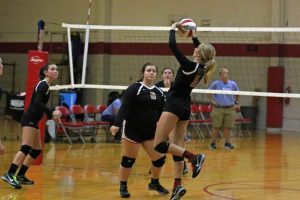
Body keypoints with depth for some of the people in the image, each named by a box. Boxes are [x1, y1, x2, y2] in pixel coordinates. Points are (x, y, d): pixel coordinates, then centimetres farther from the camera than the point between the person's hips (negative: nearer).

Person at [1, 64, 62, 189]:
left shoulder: (45, 86, 19)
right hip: (29, 119, -10)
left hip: (32, 120, 10)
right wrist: (52, 113, -28)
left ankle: (20, 175, 13)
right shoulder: (43, 85, -10)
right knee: (26, 147, -23)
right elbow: (37, 102, -23)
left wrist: (51, 115, 27)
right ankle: (10, 174, -32)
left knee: (36, 150, 11)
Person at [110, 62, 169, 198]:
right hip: (133, 130, -5)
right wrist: (117, 124, -27)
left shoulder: (159, 92, 9)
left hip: (151, 132, 5)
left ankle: (154, 183, 27)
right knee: (128, 160, 0)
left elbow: (162, 114, 15)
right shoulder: (134, 88, -8)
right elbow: (124, 108, -16)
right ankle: (123, 187, 17)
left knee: (159, 159, 3)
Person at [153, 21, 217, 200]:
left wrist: (173, 29, -3)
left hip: (174, 105, -8)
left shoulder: (189, 66, -19)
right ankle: (178, 186, 1)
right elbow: (202, 50, 25)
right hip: (186, 107, 8)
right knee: (177, 146, 8)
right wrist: (194, 36, 29)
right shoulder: (203, 68, 3)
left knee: (159, 145, -8)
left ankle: (194, 157, -16)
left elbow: (172, 45, -18)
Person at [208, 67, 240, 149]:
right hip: (218, 108, -2)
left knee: (227, 127, 3)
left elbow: (237, 94, 21)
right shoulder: (216, 84, 0)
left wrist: (236, 103, 12)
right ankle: (213, 143, 7)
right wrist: (212, 101, -2)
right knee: (216, 127, -2)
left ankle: (227, 143, 13)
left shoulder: (233, 84, 7)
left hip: (230, 109, 2)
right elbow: (209, 93, 9)